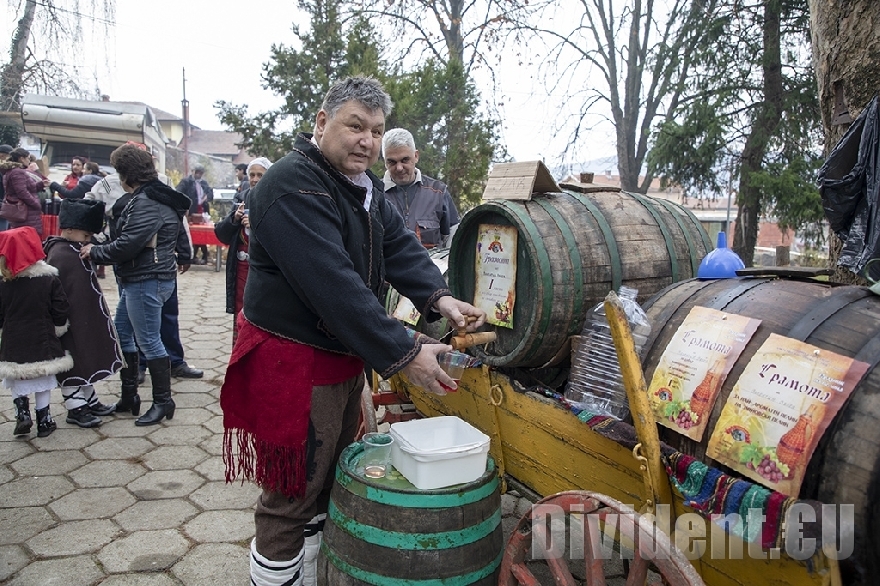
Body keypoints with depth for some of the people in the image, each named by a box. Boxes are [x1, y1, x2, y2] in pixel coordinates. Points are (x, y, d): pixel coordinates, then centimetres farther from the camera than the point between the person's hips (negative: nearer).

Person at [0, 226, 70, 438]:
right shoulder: (50, 279, -9)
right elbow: (61, 311, -6)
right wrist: (57, 329, 11)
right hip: (43, 342, 0)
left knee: (18, 383, 20)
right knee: (43, 382, 12)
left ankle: (22, 414, 9)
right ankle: (43, 421, 19)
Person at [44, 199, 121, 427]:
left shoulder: (74, 250, 9)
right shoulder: (60, 256, -22)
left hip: (83, 321, 10)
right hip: (70, 323, -10)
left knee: (84, 360, 19)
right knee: (72, 364, 2)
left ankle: (90, 401, 30)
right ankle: (76, 408, 14)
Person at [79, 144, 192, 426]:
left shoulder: (145, 203, -19)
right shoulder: (161, 196, 13)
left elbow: (127, 244, -24)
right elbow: (181, 232, 24)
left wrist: (95, 252, -8)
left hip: (146, 281, -11)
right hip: (136, 280, 11)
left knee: (148, 341, -3)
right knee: (121, 334, 17)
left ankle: (163, 402, 9)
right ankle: (129, 396, 26)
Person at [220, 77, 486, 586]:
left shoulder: (365, 185, 8)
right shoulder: (293, 186, -23)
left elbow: (400, 245, 2)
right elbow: (334, 285, -31)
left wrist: (439, 297, -17)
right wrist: (404, 354, -30)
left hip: (344, 357, 10)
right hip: (294, 361, -10)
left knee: (330, 483, 23)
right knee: (292, 497, 4)